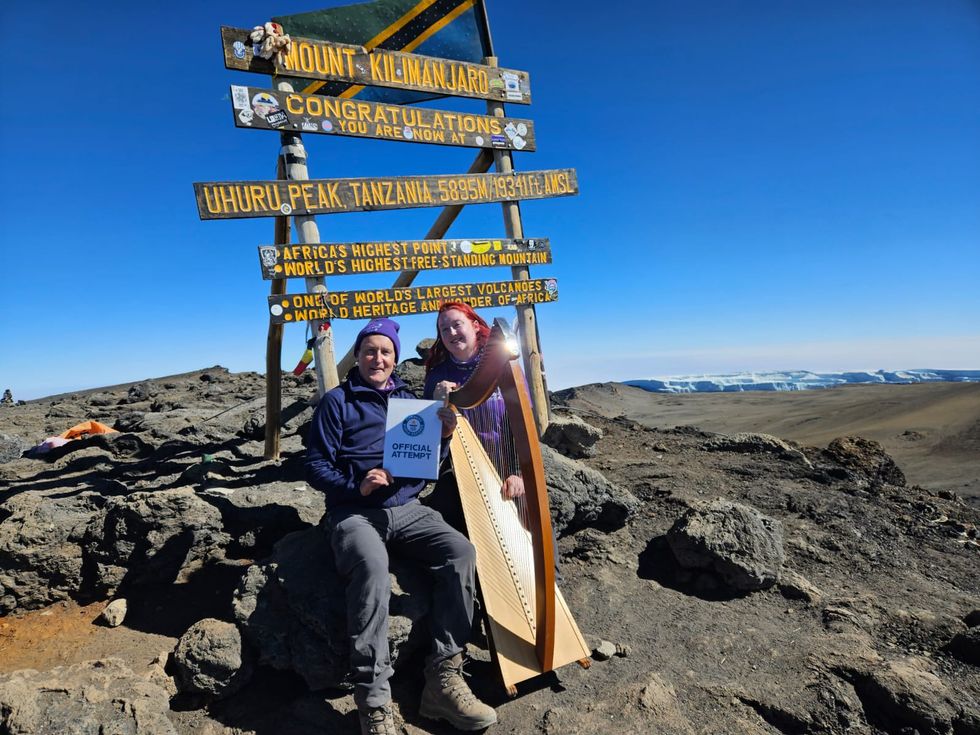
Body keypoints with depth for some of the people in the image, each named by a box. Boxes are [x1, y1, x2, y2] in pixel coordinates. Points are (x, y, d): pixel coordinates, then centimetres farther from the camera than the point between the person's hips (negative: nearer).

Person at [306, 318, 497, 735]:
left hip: (407, 509, 4)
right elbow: (316, 466, -1)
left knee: (461, 551, -23)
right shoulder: (337, 402, 5)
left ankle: (443, 679, -17)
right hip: (354, 512, -4)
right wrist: (356, 486, -19)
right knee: (372, 567, -37)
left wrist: (442, 436, -4)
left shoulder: (408, 399, 18)